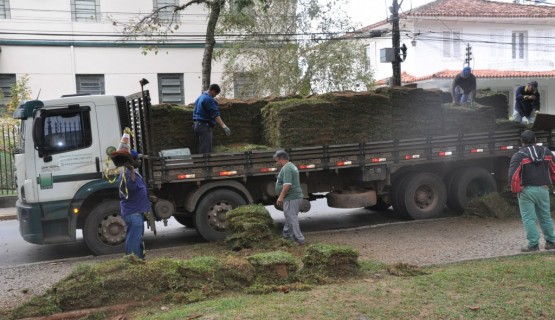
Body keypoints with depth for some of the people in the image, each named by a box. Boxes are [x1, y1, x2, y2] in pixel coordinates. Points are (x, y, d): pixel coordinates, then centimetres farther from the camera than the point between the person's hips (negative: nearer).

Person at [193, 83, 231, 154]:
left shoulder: (200, 98, 18)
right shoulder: (208, 99, -14)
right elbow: (215, 114, -24)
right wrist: (224, 126, -32)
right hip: (205, 126, -10)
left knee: (202, 150, 13)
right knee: (206, 151, -13)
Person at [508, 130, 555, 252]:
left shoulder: (519, 156, -8)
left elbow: (513, 175, -18)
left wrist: (516, 190, -6)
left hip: (526, 190, -5)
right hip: (543, 189, 5)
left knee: (529, 218, 0)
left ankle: (533, 244, -1)